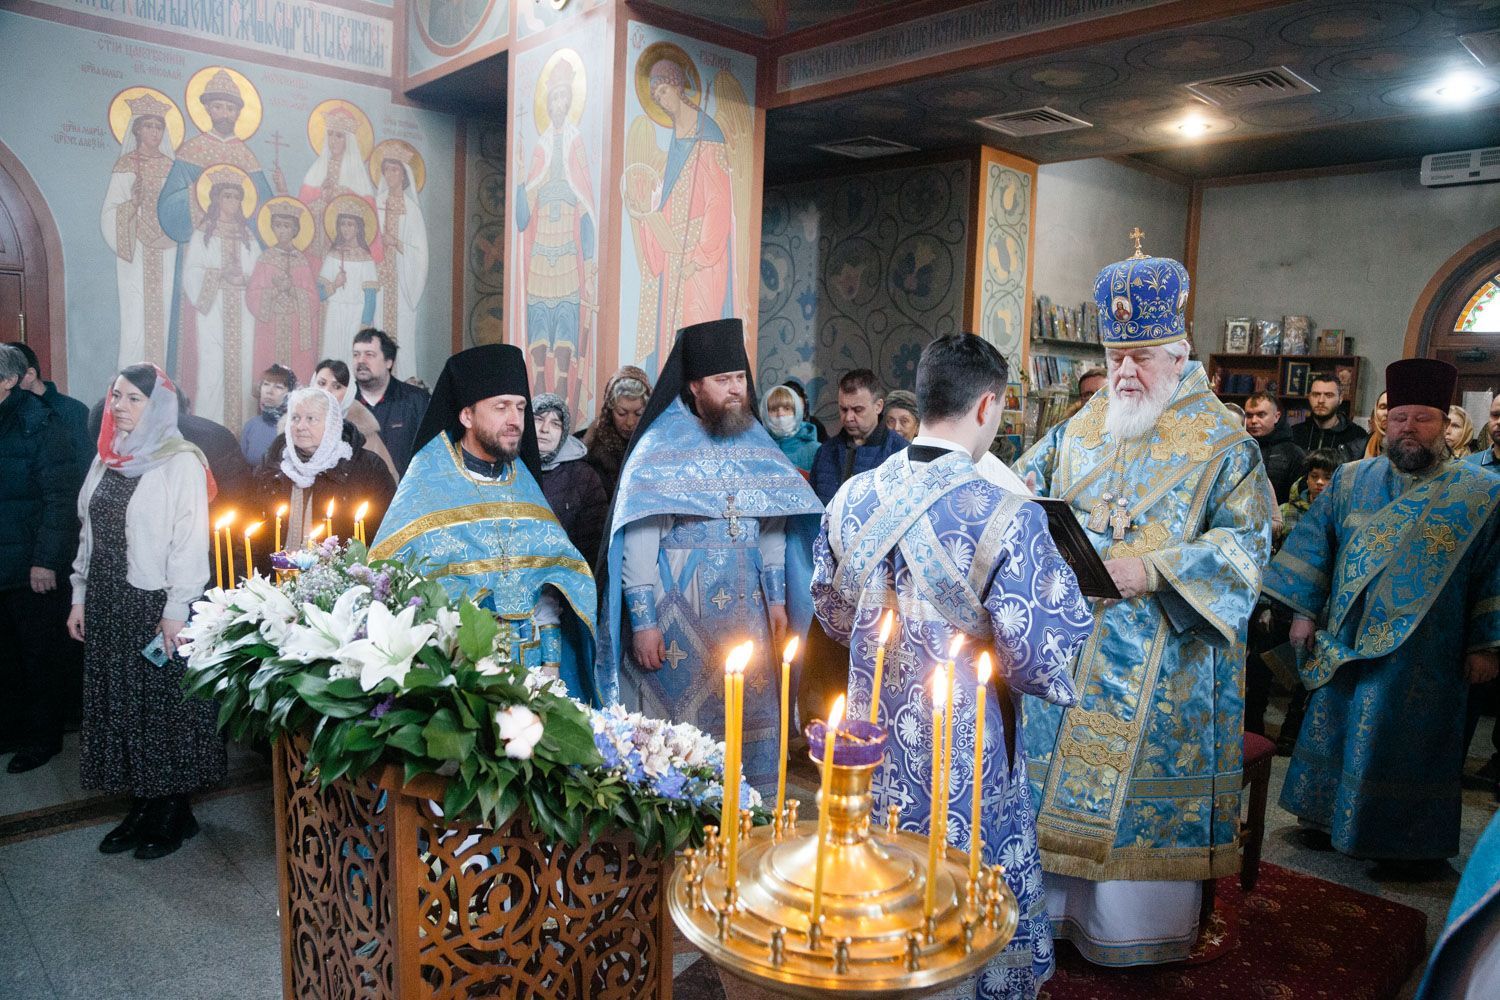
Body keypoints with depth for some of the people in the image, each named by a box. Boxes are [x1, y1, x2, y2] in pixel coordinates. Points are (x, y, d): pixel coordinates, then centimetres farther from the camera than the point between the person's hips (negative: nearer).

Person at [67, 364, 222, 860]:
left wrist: (177, 609, -17)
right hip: (107, 604, 7)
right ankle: (142, 805, 22)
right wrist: (80, 596, 12)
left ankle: (175, 811, 15)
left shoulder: (181, 462, -10)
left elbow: (191, 539, -14)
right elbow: (89, 533, 15)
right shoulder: (107, 460, 11)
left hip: (158, 603, -6)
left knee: (166, 702, 2)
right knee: (119, 702, 10)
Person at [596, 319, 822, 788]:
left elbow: (772, 529, 11)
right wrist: (643, 621, -14)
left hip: (746, 609, 4)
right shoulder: (659, 447, -6)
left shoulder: (755, 444, 8)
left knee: (748, 722, 8)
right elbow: (637, 542, -10)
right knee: (680, 720, 3)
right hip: (679, 609, -4)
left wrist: (777, 599, 7)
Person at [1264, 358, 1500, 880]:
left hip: (1421, 653, -3)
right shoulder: (1351, 480, 5)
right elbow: (1313, 543, 7)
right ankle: (1331, 818, 29)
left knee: (1407, 743, 4)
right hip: (1343, 641, 3)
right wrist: (1305, 610, 1)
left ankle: (1414, 846, 20)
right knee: (1336, 729, 12)